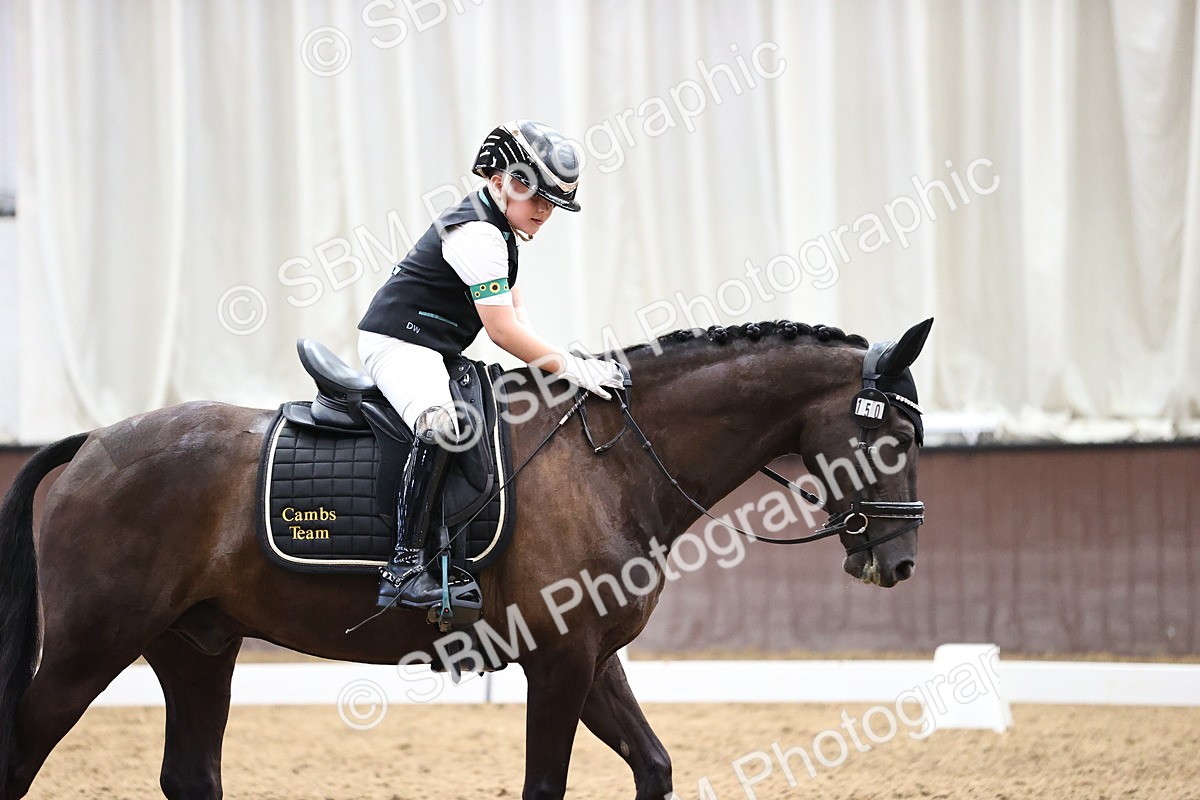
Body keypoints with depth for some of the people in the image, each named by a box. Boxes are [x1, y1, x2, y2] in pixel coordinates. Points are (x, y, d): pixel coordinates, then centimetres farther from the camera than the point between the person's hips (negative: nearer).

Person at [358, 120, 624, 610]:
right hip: (397, 343, -11)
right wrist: (569, 367, -16)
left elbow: (513, 312, 20)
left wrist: (546, 363, 3)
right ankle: (405, 566, -42)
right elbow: (503, 331, -20)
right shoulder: (477, 234, -18)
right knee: (443, 426, -36)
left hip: (434, 352, 11)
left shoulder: (498, 227, 16)